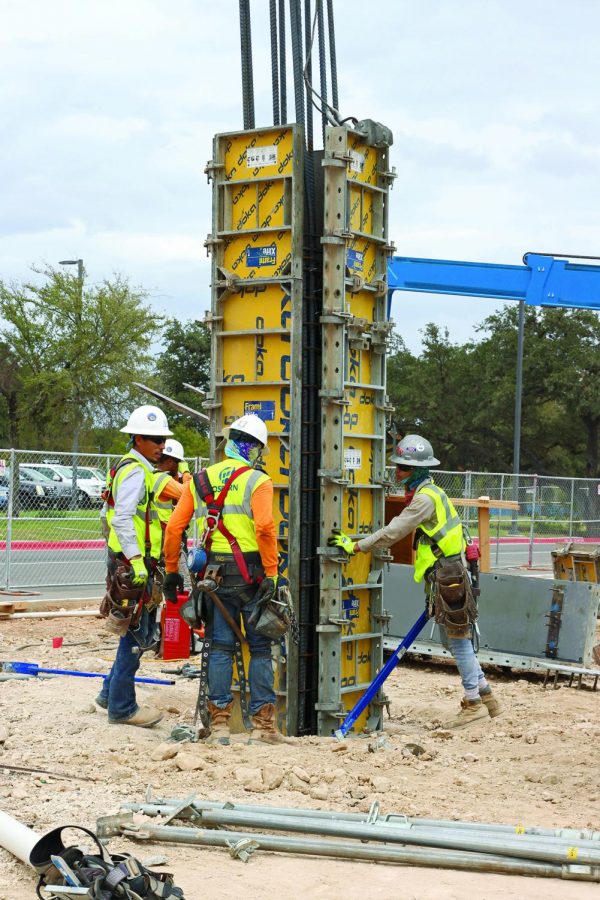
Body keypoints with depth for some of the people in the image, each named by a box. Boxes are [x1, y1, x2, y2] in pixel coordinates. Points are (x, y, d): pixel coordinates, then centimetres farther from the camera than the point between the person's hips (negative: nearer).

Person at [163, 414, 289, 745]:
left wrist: (171, 571, 14)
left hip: (213, 572, 4)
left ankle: (219, 723, 6)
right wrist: (271, 574, -14)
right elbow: (265, 527, -18)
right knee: (259, 647, 6)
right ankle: (263, 723, 7)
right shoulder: (258, 481, -4)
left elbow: (174, 527, 6)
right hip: (249, 574, -4)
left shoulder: (199, 480, 10)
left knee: (220, 647, 9)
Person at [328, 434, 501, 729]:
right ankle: (485, 696, 22)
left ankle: (474, 703, 3)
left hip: (448, 576, -10)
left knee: (458, 640, -4)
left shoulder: (426, 497, -17)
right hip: (443, 575, 10)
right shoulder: (427, 492, 16)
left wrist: (356, 546, -19)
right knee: (456, 640, 15)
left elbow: (394, 531, -22)